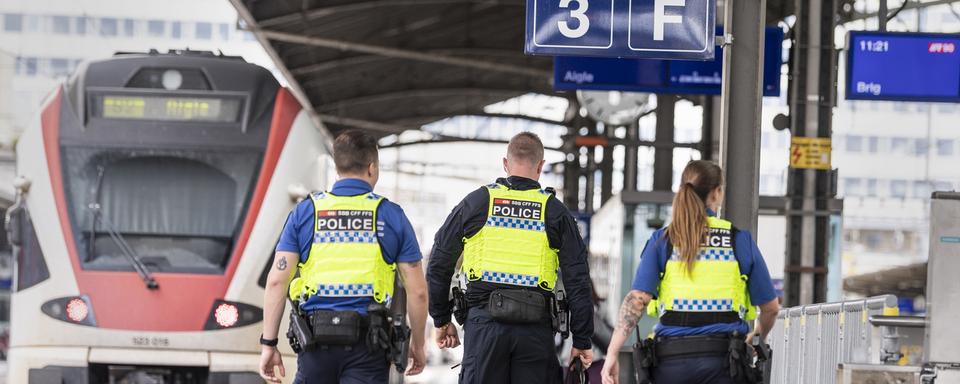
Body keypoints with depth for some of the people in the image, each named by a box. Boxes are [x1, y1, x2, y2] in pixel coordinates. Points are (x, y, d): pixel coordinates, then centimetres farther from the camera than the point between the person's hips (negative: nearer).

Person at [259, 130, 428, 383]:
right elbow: (417, 290, 3)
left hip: (316, 338, 1)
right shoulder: (391, 215, 4)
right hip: (367, 343, -1)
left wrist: (269, 343, 3)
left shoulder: (305, 212, 6)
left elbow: (276, 280, -1)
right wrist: (418, 345, 15)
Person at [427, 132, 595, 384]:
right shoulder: (555, 212, 5)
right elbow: (578, 281, 3)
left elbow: (438, 266, 10)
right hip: (536, 328, 0)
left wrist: (441, 320, 20)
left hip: (484, 324, 0)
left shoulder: (475, 202, 7)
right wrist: (582, 341, 9)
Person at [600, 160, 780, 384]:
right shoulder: (740, 240, 4)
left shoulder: (662, 240, 4)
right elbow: (771, 307, 8)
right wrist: (759, 336, 29)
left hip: (672, 357, 2)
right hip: (723, 357, -1)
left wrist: (612, 354, -8)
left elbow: (637, 300, -7)